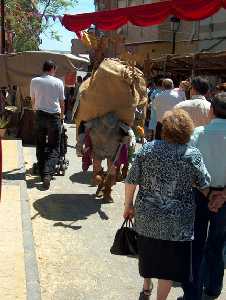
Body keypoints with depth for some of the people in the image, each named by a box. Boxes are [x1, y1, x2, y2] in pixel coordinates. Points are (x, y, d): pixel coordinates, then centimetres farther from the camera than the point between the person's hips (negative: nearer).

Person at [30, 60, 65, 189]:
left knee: (40, 146, 14)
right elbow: (62, 102, 5)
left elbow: (33, 101, 10)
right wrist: (62, 114, 22)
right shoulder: (58, 82, -2)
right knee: (54, 148, 1)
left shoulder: (34, 81, 2)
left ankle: (42, 172, 17)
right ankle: (48, 173, -16)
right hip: (54, 116, -2)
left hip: (40, 115, 2)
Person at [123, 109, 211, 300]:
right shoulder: (193, 155, -11)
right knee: (169, 262, 14)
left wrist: (128, 206, 8)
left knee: (147, 253, 26)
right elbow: (205, 186, -2)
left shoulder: (148, 149, -6)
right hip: (177, 221, -3)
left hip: (146, 216, 3)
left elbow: (131, 181, -4)